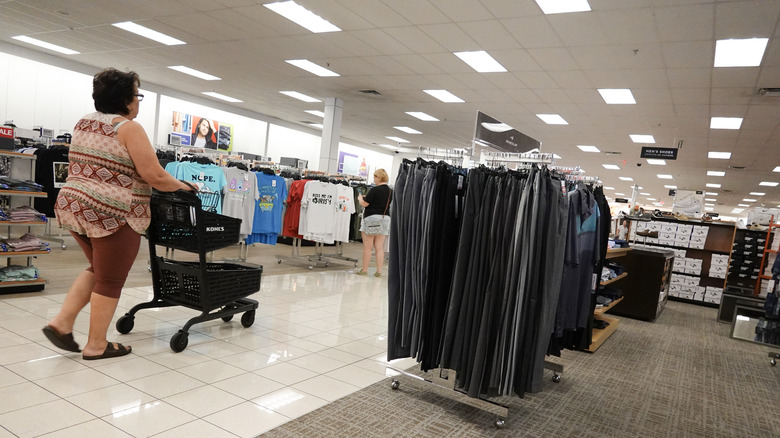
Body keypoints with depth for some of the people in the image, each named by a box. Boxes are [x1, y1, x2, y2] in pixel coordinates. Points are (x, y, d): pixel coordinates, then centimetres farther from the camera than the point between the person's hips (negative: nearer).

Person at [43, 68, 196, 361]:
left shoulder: (83, 124, 14)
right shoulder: (128, 128, -12)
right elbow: (154, 175, -17)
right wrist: (181, 186, -2)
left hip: (74, 206, 9)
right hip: (111, 214, -9)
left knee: (98, 270, 25)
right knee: (110, 280, 5)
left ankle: (61, 322, 19)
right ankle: (96, 345, 15)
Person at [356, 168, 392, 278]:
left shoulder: (375, 190, -14)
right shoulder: (390, 191, 7)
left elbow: (364, 204, -13)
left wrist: (360, 198, 10)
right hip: (385, 218, 6)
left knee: (367, 247, 2)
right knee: (379, 247, 8)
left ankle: (364, 270, 7)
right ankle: (379, 271, 8)